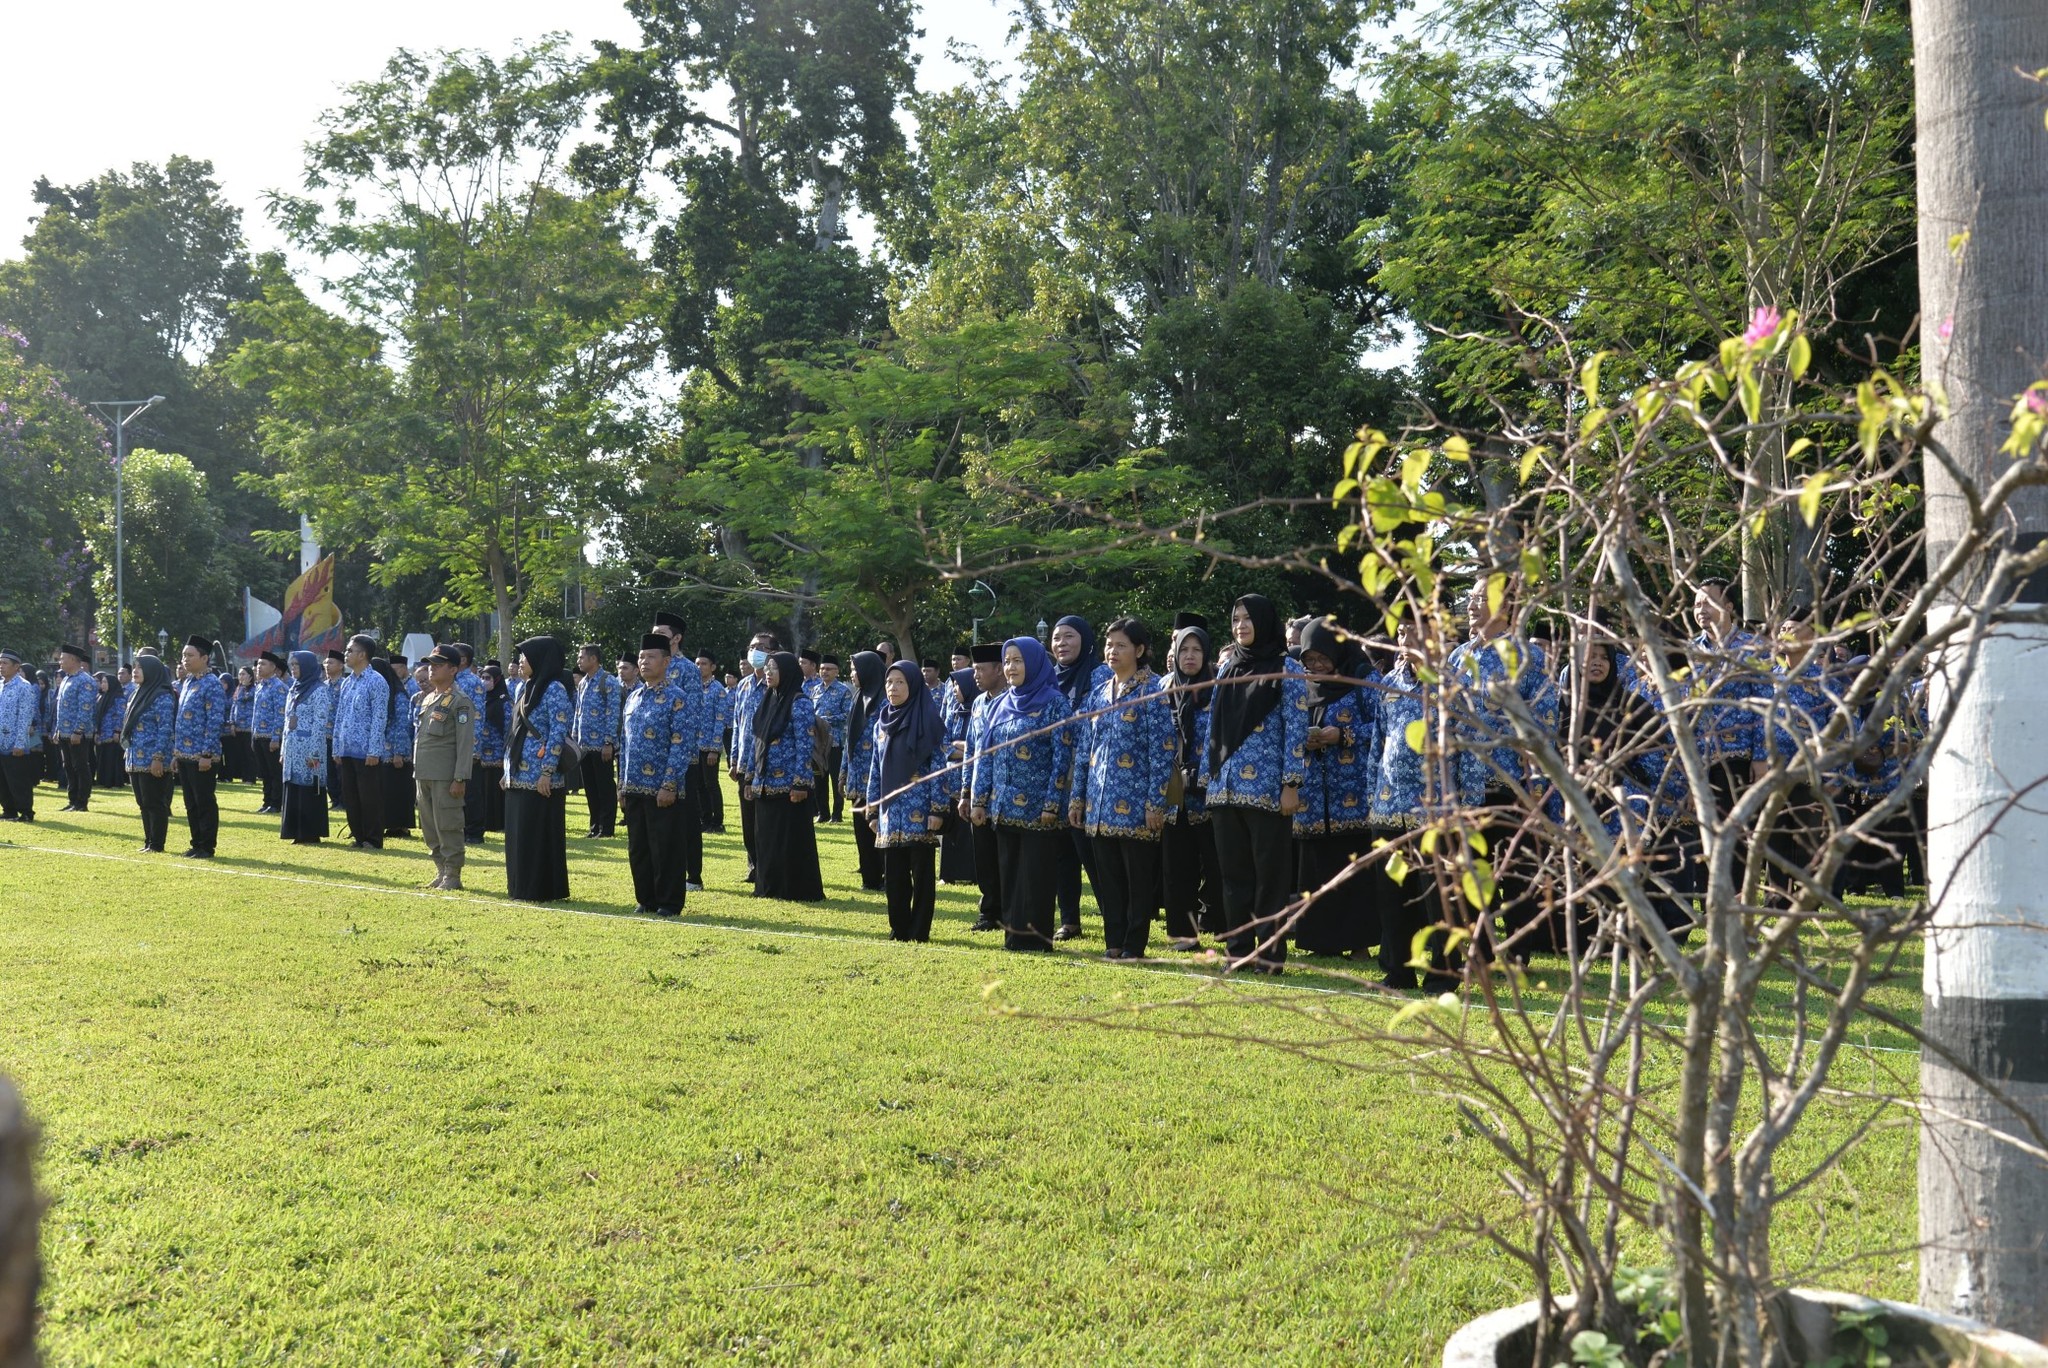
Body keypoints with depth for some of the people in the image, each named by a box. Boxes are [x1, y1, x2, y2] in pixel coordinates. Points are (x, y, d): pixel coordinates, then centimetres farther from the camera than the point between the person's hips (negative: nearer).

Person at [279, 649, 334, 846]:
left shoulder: (319, 690, -9)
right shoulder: (294, 690, 15)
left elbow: (320, 724, -14)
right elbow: (287, 722, 18)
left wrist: (314, 754, -18)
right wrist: (283, 750, 15)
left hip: (309, 751, -8)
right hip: (293, 749, 8)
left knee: (309, 791, -4)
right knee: (292, 792, 8)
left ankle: (312, 834, 2)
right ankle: (297, 832, 14)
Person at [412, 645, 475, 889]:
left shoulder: (460, 701, -9)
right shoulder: (425, 698, 16)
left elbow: (465, 743, -13)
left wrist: (460, 778, -18)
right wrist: (417, 772, 17)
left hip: (445, 776, -8)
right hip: (424, 775, 8)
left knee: (448, 827, -3)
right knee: (429, 828, 12)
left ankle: (452, 877, 4)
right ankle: (441, 872, 22)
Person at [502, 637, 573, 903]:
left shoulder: (554, 689, -10)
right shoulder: (525, 686, 15)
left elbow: (559, 733, -16)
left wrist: (547, 772, -20)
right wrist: (508, 769, 15)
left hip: (539, 777, -9)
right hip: (518, 775, 9)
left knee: (540, 833, -3)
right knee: (518, 832, 12)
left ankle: (543, 889, 4)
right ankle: (521, 887, 20)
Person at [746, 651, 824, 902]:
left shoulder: (799, 703, -10)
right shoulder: (767, 700, 12)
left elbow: (804, 746, -14)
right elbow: (757, 742, 16)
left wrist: (801, 784, -19)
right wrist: (750, 778, 13)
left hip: (788, 784, -8)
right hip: (765, 783, 8)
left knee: (792, 839, -2)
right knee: (765, 837, 11)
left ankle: (800, 890, 5)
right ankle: (769, 886, 21)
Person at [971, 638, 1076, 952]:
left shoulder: (1054, 702, -7)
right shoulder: (1000, 704, 11)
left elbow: (1062, 756, -11)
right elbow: (986, 754, 14)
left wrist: (1052, 805, -16)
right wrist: (980, 799, 8)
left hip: (1037, 808, -6)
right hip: (1004, 807, 6)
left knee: (1037, 875, -1)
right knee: (1009, 873, 10)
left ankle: (1035, 937, 8)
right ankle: (1013, 936, 18)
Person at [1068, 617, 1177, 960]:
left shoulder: (1151, 693, -5)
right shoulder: (1097, 694, 13)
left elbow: (1163, 749, -9)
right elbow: (1083, 749, 15)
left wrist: (1156, 802, -14)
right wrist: (1076, 796, 10)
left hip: (1134, 803, -6)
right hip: (1099, 804, 6)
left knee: (1139, 877, 2)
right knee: (1107, 876, 9)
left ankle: (1134, 945, 9)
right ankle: (1113, 941, 18)